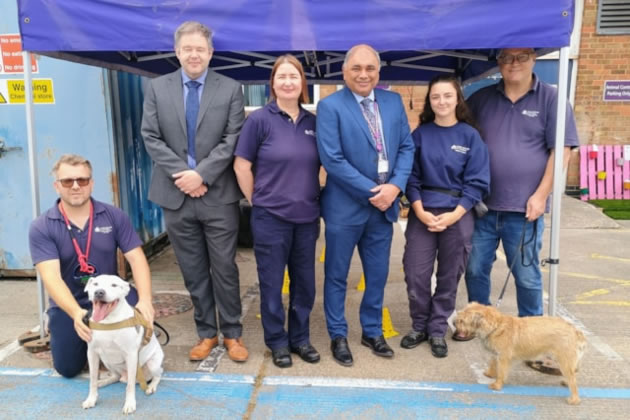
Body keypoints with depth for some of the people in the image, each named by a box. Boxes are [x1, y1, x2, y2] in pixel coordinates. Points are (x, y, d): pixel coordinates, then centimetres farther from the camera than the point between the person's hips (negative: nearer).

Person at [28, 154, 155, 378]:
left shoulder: (115, 216, -8)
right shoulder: (41, 228, -12)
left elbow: (137, 259, -13)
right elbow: (51, 277, -22)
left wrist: (145, 300, -30)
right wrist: (76, 313, -40)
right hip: (68, 304, 0)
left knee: (138, 307, -29)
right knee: (68, 368, -5)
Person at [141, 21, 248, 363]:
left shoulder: (230, 89, 2)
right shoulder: (157, 88, 7)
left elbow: (233, 140, -6)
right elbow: (151, 138, 1)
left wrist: (201, 174, -15)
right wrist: (182, 174, -10)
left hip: (218, 195, -2)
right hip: (176, 194, 2)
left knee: (224, 268, 5)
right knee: (193, 270, 11)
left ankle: (232, 333, 20)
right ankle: (206, 332, 26)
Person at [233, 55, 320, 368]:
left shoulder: (312, 122, 5)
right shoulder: (259, 119, -7)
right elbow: (241, 166, -5)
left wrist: (315, 201, 9)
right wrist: (258, 201, -1)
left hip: (307, 217, 4)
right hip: (271, 217, -4)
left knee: (304, 282, 13)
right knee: (271, 283, 8)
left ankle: (300, 338, 31)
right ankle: (277, 341, 26)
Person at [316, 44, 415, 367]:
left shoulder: (394, 102, 7)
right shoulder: (330, 106, -9)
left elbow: (406, 147, 6)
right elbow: (331, 159, -16)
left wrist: (394, 186, -11)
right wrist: (371, 191, -16)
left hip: (384, 204, 5)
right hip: (345, 206, -4)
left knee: (378, 274, 16)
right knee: (337, 275, 9)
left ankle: (372, 331, 35)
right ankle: (338, 336, 28)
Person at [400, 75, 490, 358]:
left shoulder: (470, 135, -1)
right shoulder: (420, 134, 2)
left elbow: (477, 182, -4)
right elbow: (411, 176, 0)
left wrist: (454, 215, -12)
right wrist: (420, 210, -12)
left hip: (458, 215, 0)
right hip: (422, 214, 1)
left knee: (449, 277, 9)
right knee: (415, 275, 1)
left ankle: (437, 330, 26)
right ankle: (419, 326, 23)